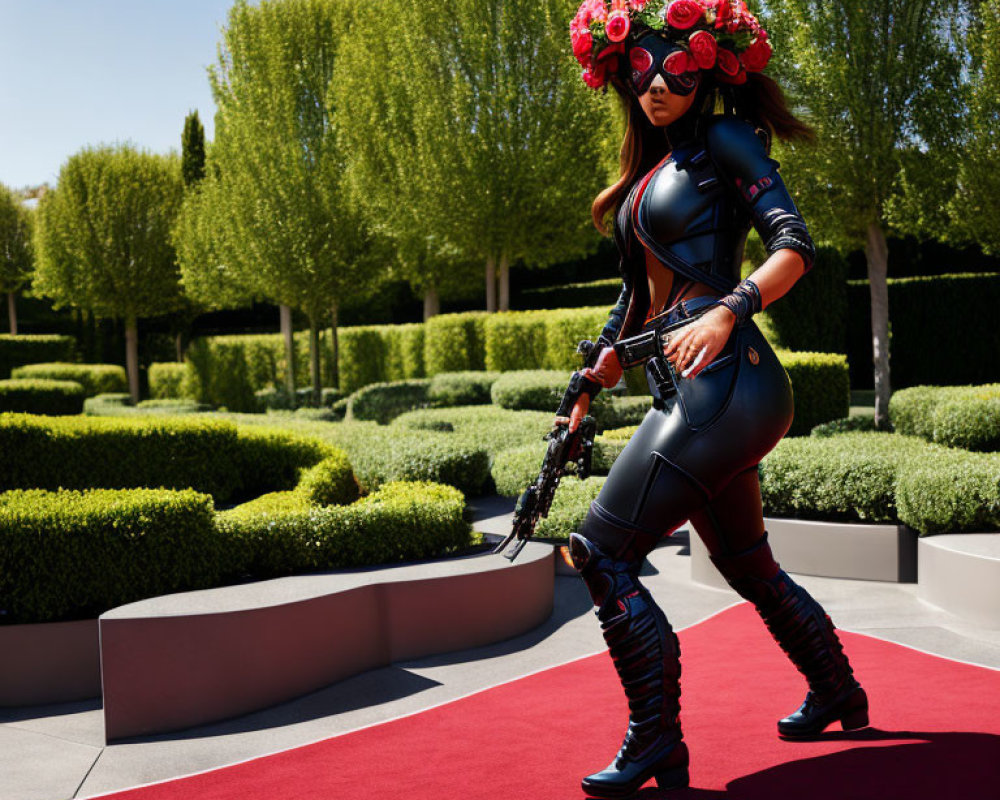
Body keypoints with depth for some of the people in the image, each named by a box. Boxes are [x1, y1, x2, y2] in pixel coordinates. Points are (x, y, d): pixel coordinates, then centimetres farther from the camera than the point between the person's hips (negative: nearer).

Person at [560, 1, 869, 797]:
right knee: (747, 564, 21)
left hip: (725, 381, -9)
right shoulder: (648, 172, 21)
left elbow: (795, 247, -15)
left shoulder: (724, 142, -3)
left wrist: (726, 312, -30)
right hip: (683, 392, 9)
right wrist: (588, 390, 25)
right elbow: (636, 297, 26)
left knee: (604, 552, -13)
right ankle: (838, 695, 40)